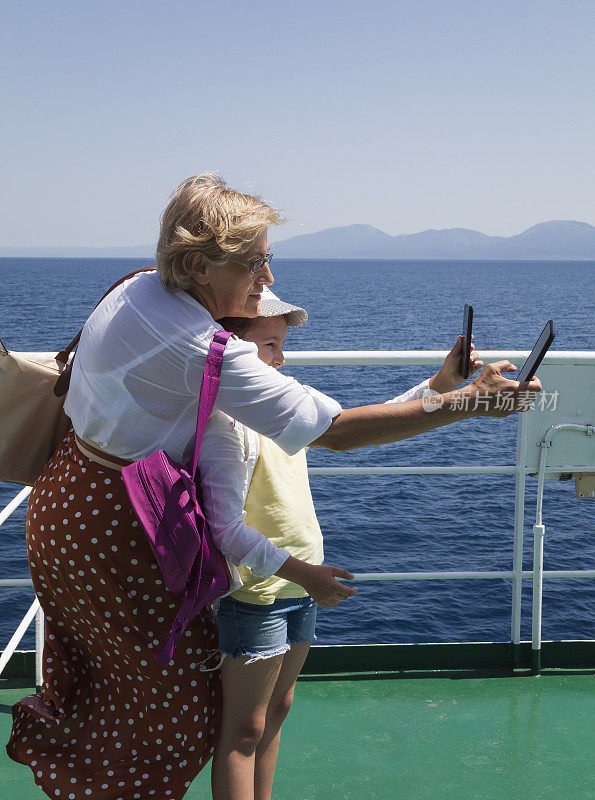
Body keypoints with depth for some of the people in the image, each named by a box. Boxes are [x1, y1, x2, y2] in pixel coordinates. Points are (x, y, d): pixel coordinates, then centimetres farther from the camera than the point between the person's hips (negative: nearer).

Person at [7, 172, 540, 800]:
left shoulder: (139, 288, -3)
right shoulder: (207, 354, -31)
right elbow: (335, 430, -34)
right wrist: (466, 402, -33)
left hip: (70, 493, 9)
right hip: (114, 527, -9)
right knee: (169, 681, 12)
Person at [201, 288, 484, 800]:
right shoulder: (224, 421, -19)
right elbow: (226, 529, -23)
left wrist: (440, 384, 5)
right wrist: (299, 571, -27)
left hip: (302, 586, 9)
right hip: (255, 593, -9)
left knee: (277, 710, 19)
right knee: (244, 729, 2)